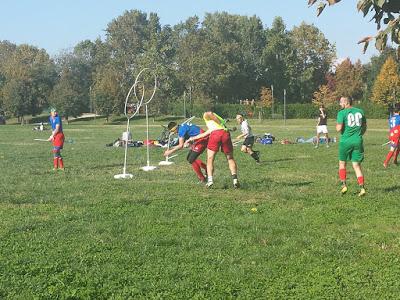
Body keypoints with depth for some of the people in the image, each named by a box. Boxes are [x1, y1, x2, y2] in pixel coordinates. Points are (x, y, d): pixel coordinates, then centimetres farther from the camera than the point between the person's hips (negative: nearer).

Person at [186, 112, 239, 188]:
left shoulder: (206, 115, 25)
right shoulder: (221, 120, 40)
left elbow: (209, 114, -2)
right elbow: (208, 132, 45)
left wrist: (220, 124, 2)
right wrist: (194, 138, 51)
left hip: (215, 134, -4)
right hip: (226, 133, 4)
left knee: (210, 159, 9)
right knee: (230, 158, 14)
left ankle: (210, 180, -4)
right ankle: (235, 179, -1)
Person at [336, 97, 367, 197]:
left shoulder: (342, 113, -7)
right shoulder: (360, 111, 9)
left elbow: (339, 129, -14)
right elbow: (364, 127, 17)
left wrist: (337, 126, 7)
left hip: (346, 141, -4)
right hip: (358, 141, 4)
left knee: (342, 163, 15)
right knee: (356, 165, 6)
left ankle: (344, 185, 10)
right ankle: (362, 188, -5)